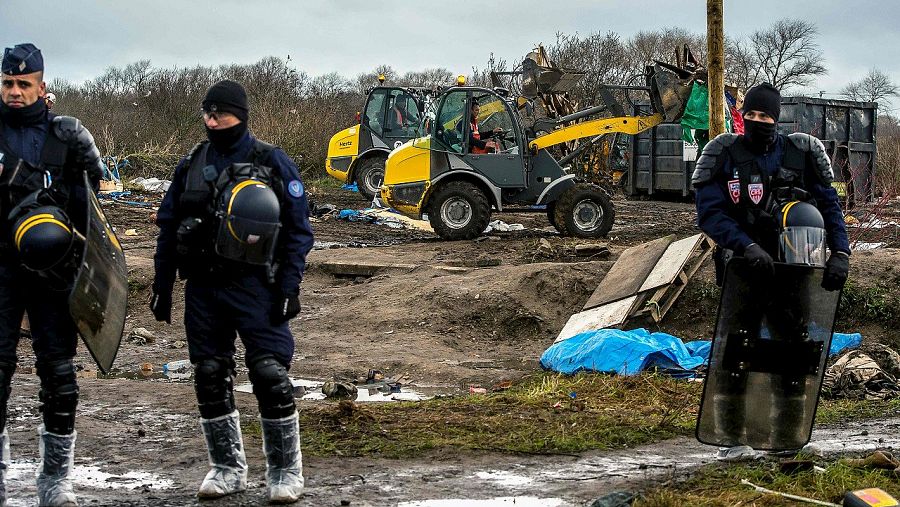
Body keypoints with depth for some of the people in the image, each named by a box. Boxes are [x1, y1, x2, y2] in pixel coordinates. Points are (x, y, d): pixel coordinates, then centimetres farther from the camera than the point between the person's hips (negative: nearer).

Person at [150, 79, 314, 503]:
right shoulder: (191, 164, 10)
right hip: (203, 287, 4)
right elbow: (168, 226, 15)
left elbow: (298, 229, -2)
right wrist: (162, 286, 11)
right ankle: (227, 468, 19)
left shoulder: (272, 162, -2)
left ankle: (285, 470, 4)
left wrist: (289, 288, -9)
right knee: (210, 379, 7)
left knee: (270, 375, -8)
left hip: (255, 285, -4)